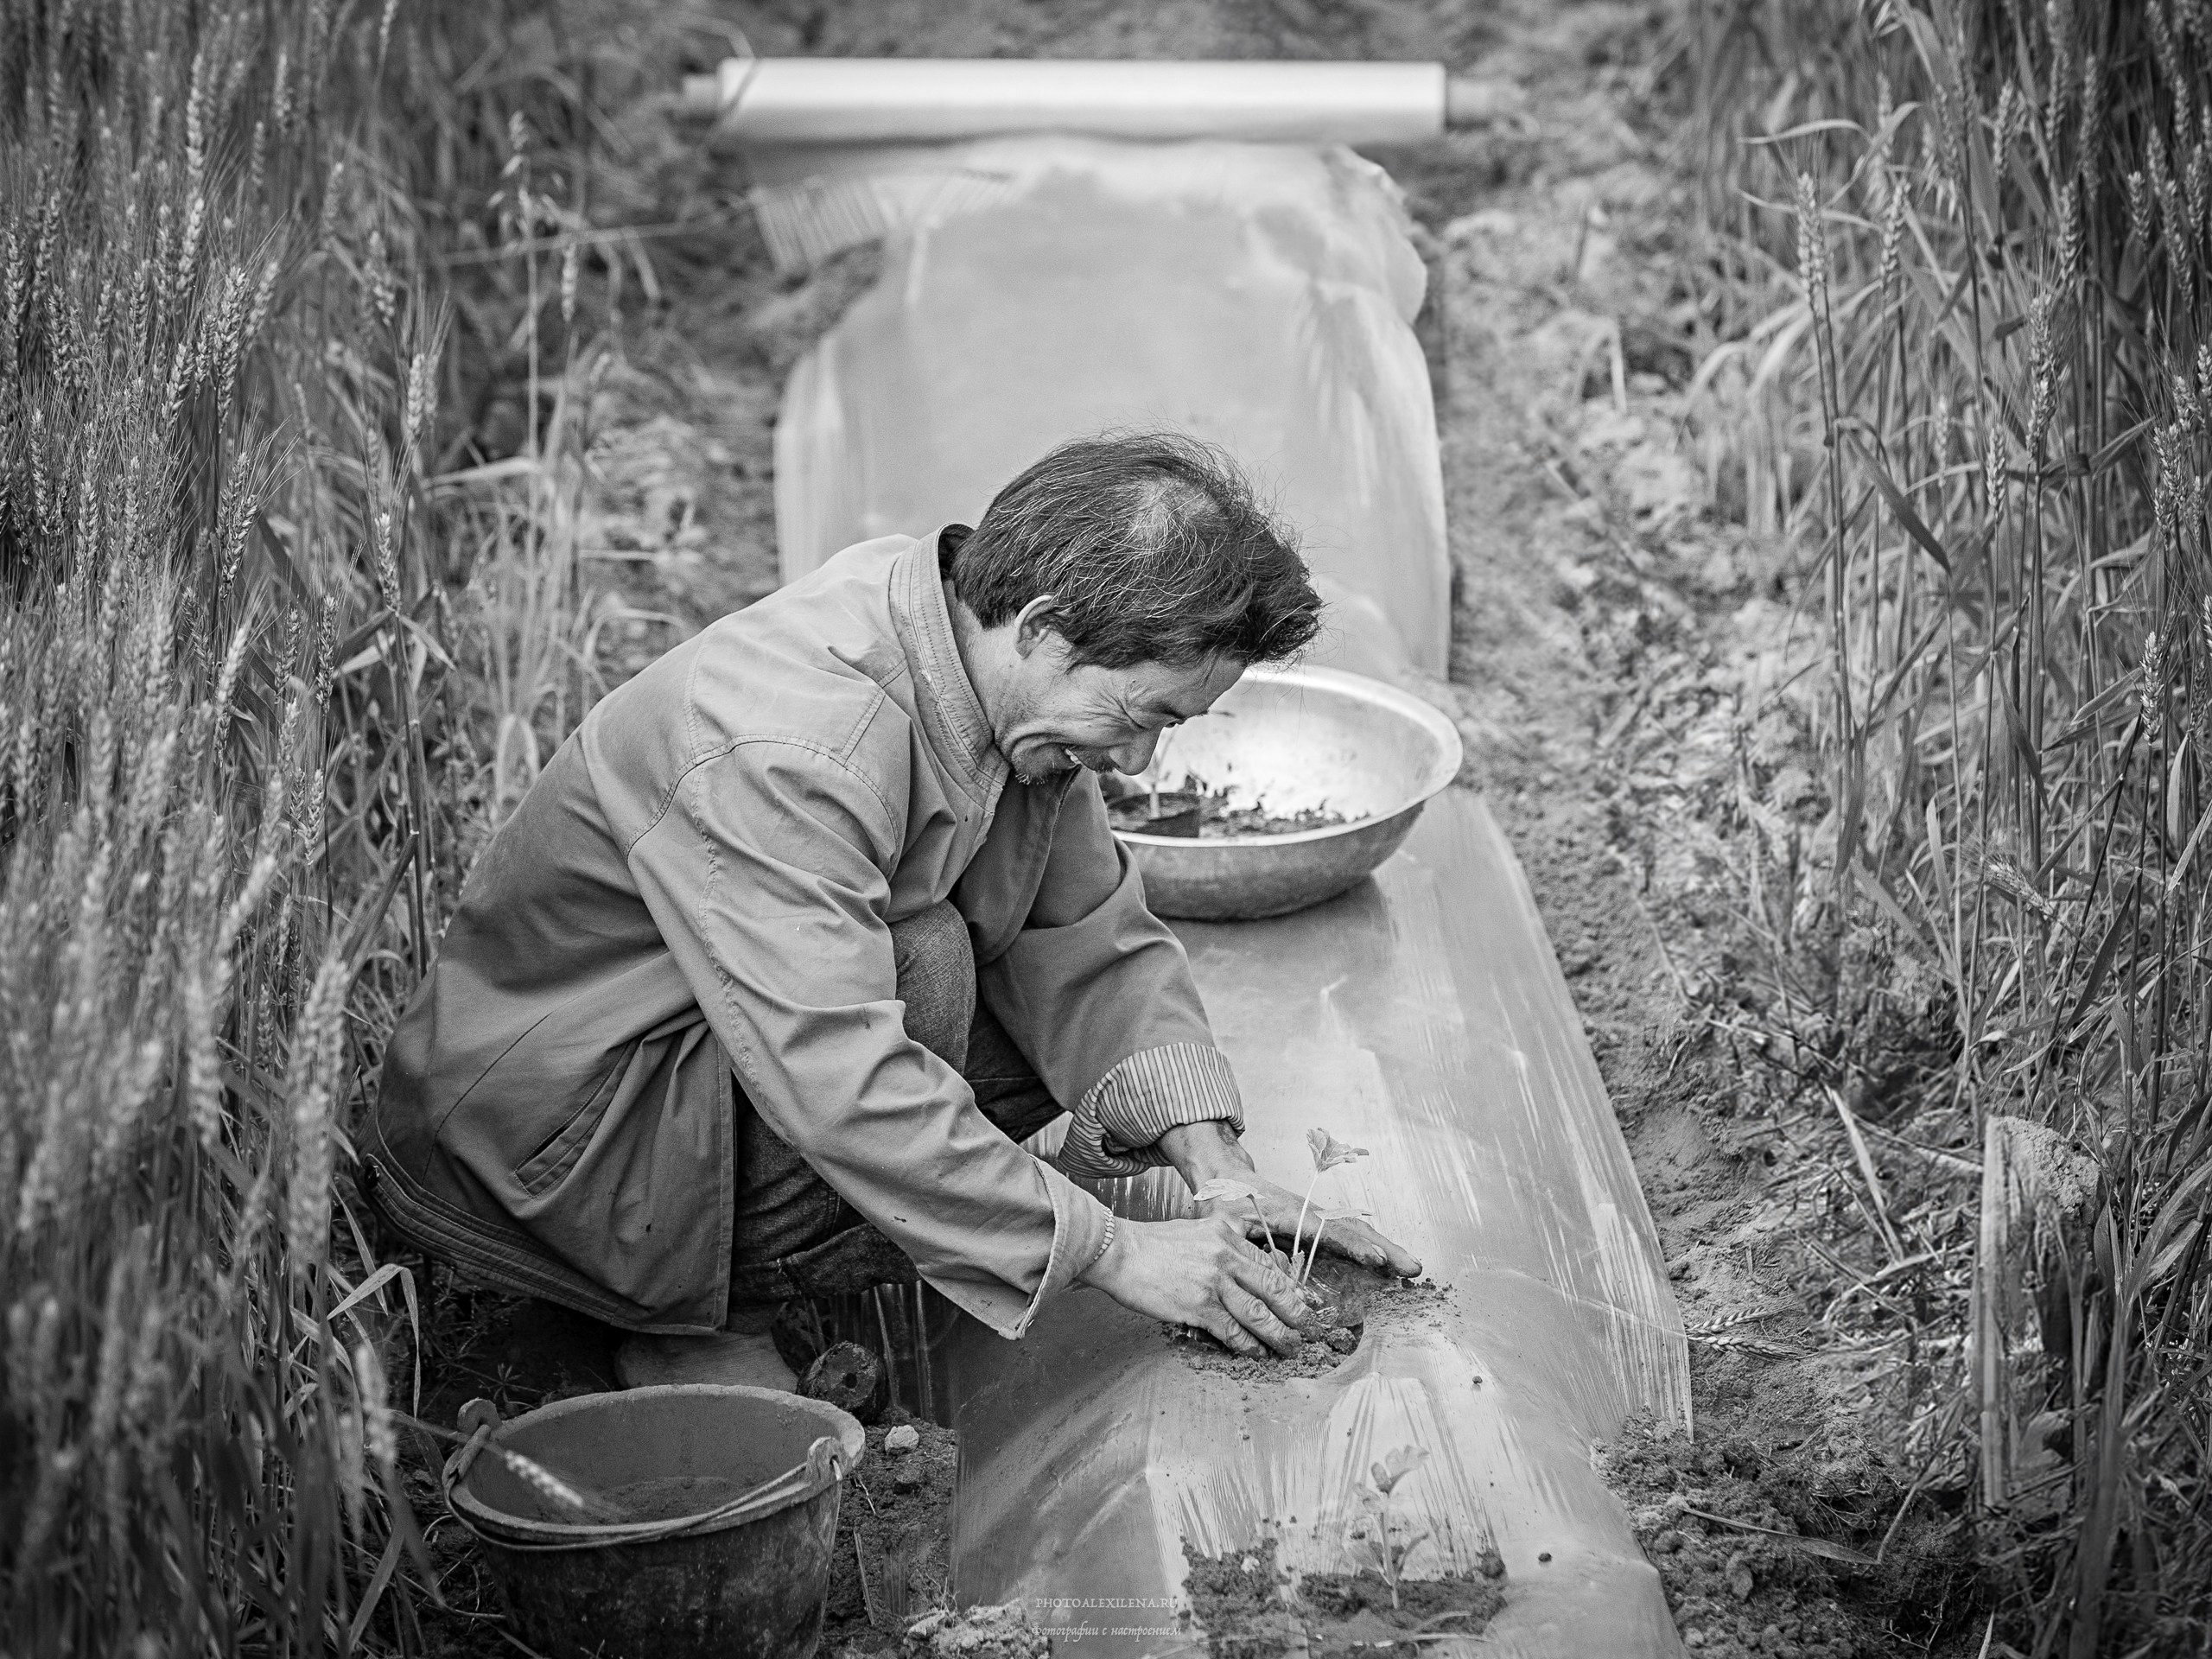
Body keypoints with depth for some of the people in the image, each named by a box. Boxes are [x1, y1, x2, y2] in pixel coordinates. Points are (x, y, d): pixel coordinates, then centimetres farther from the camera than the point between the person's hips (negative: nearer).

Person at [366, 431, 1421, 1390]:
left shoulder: (997, 665, -7)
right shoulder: (786, 756, -34)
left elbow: (1088, 936, -1)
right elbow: (843, 1086, -38)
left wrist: (1219, 1168, -12)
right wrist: (1113, 1252, -32)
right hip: (532, 1139, -9)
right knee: (924, 967, -28)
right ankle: (691, 1329, -9)